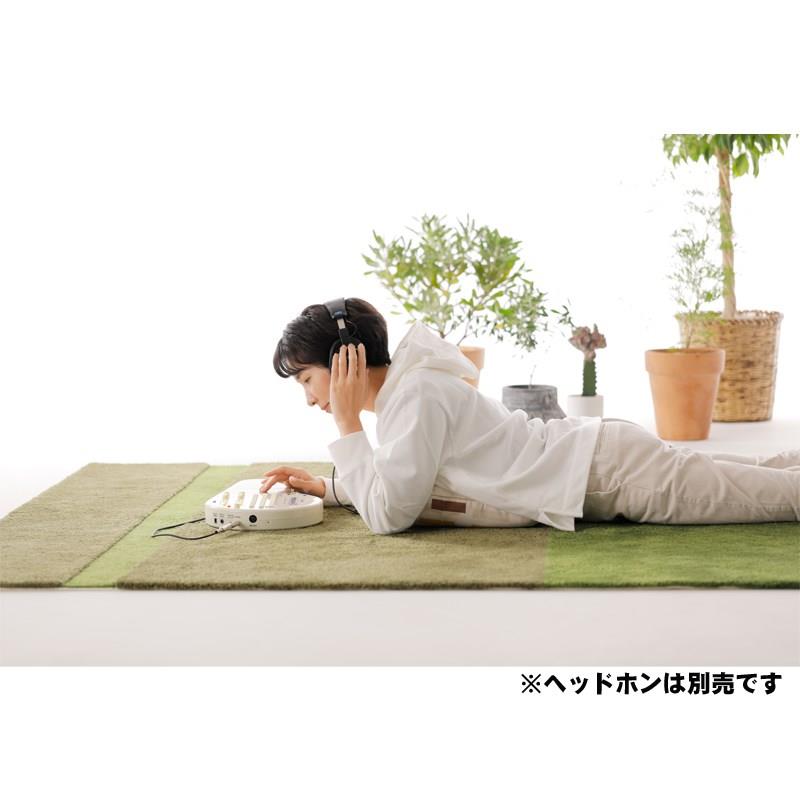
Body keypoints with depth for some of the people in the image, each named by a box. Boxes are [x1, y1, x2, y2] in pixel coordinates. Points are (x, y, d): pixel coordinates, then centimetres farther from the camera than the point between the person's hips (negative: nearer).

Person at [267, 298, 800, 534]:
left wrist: (347, 425, -17)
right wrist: (324, 487, 11)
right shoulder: (405, 385, 8)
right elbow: (400, 482, 23)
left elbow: (388, 514, -23)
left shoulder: (416, 393, -22)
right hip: (595, 456, 8)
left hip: (607, 469, -8)